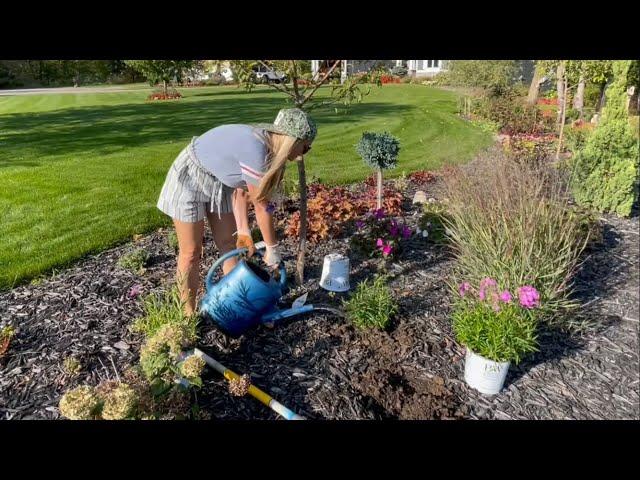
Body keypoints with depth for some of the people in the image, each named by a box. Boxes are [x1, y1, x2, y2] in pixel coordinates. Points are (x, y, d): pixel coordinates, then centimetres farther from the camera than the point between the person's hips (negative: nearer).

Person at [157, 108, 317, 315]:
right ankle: (189, 313, 17)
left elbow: (242, 189, -3)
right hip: (190, 179, -8)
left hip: (219, 182, 8)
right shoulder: (255, 151, -34)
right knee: (191, 251, 1)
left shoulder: (266, 144, -7)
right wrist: (273, 248, -15)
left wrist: (243, 231, -5)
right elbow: (262, 206, -26)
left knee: (229, 243, 9)